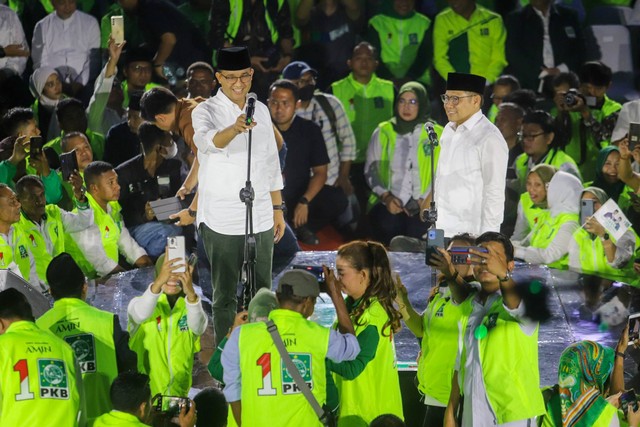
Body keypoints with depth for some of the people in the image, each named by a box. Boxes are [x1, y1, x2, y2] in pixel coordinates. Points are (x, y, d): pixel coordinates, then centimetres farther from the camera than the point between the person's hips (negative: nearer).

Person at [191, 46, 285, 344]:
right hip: (222, 219, -5)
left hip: (260, 218, 5)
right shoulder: (206, 112, -8)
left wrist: (277, 208, 16)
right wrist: (234, 129, -54)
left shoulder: (260, 110, 9)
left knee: (262, 292, 10)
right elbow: (208, 140, -32)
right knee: (225, 294, 0)